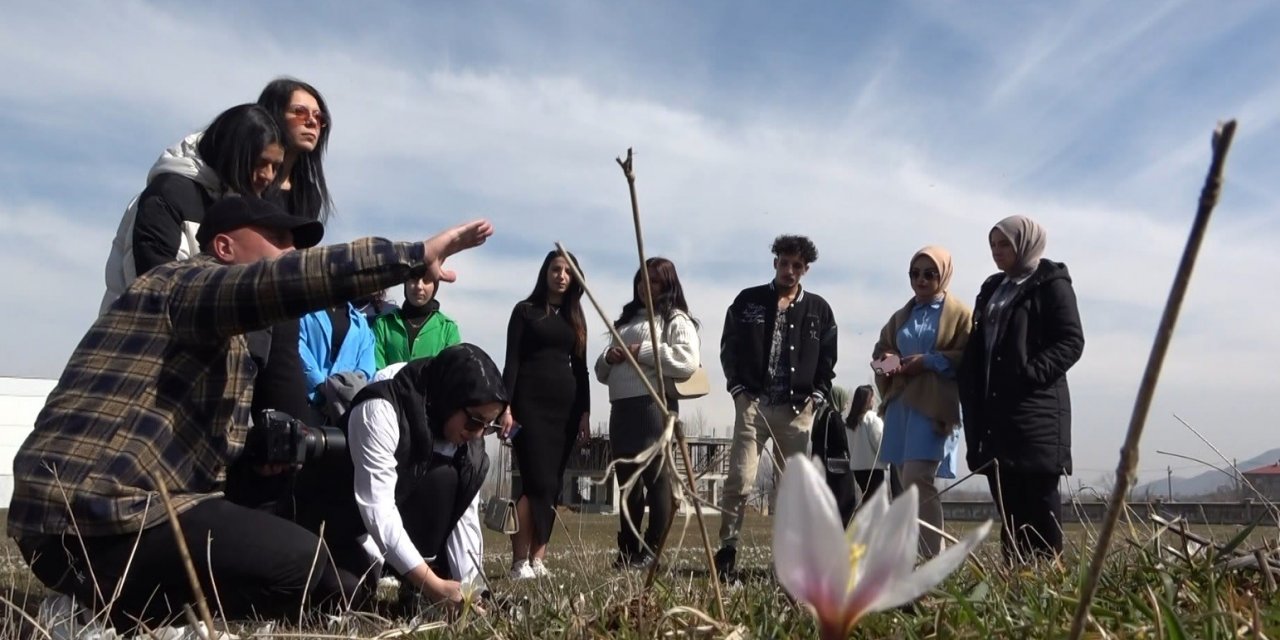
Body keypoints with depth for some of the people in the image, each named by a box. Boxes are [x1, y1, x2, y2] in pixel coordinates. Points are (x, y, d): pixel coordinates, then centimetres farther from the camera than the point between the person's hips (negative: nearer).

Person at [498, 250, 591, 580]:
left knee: (553, 485, 2)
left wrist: (584, 412, 7)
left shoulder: (575, 317, 16)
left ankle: (538, 559, 5)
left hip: (565, 405, 5)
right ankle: (519, 562, -8)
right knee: (537, 482, -13)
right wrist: (506, 406, -13)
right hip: (531, 403, -5)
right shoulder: (525, 310, 4)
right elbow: (512, 361, -3)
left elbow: (580, 368, 15)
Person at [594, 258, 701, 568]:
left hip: (654, 404, -8)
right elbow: (602, 373, 25)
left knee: (655, 476, -6)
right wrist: (608, 358, 2)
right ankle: (628, 551, 15)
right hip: (621, 407, 8)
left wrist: (642, 352, -14)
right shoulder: (628, 320, 24)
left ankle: (652, 552, -1)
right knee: (627, 479, 9)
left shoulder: (676, 320, 2)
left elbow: (688, 362, -17)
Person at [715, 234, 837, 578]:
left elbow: (828, 358, 12)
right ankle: (727, 548, 1)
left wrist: (816, 395, 1)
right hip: (753, 403, -1)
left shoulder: (818, 309, 10)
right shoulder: (747, 301, 7)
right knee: (739, 480, -7)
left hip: (797, 408, 2)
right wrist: (738, 388, -2)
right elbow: (729, 347, 8)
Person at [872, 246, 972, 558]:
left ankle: (933, 557, -10)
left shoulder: (960, 314, 4)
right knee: (908, 484, 6)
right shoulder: (901, 317, 20)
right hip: (900, 405, 6)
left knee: (917, 480, -16)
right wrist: (886, 365, 0)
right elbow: (879, 352, 22)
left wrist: (928, 361, -16)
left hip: (934, 406, -6)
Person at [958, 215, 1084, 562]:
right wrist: (973, 398, 10)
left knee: (1039, 498, -5)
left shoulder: (1051, 283, 0)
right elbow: (977, 349, 20)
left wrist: (1032, 372, -20)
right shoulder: (992, 288, 20)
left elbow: (1071, 341, -8)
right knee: (1006, 500, 7)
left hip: (1036, 409, -7)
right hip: (995, 409, 7)